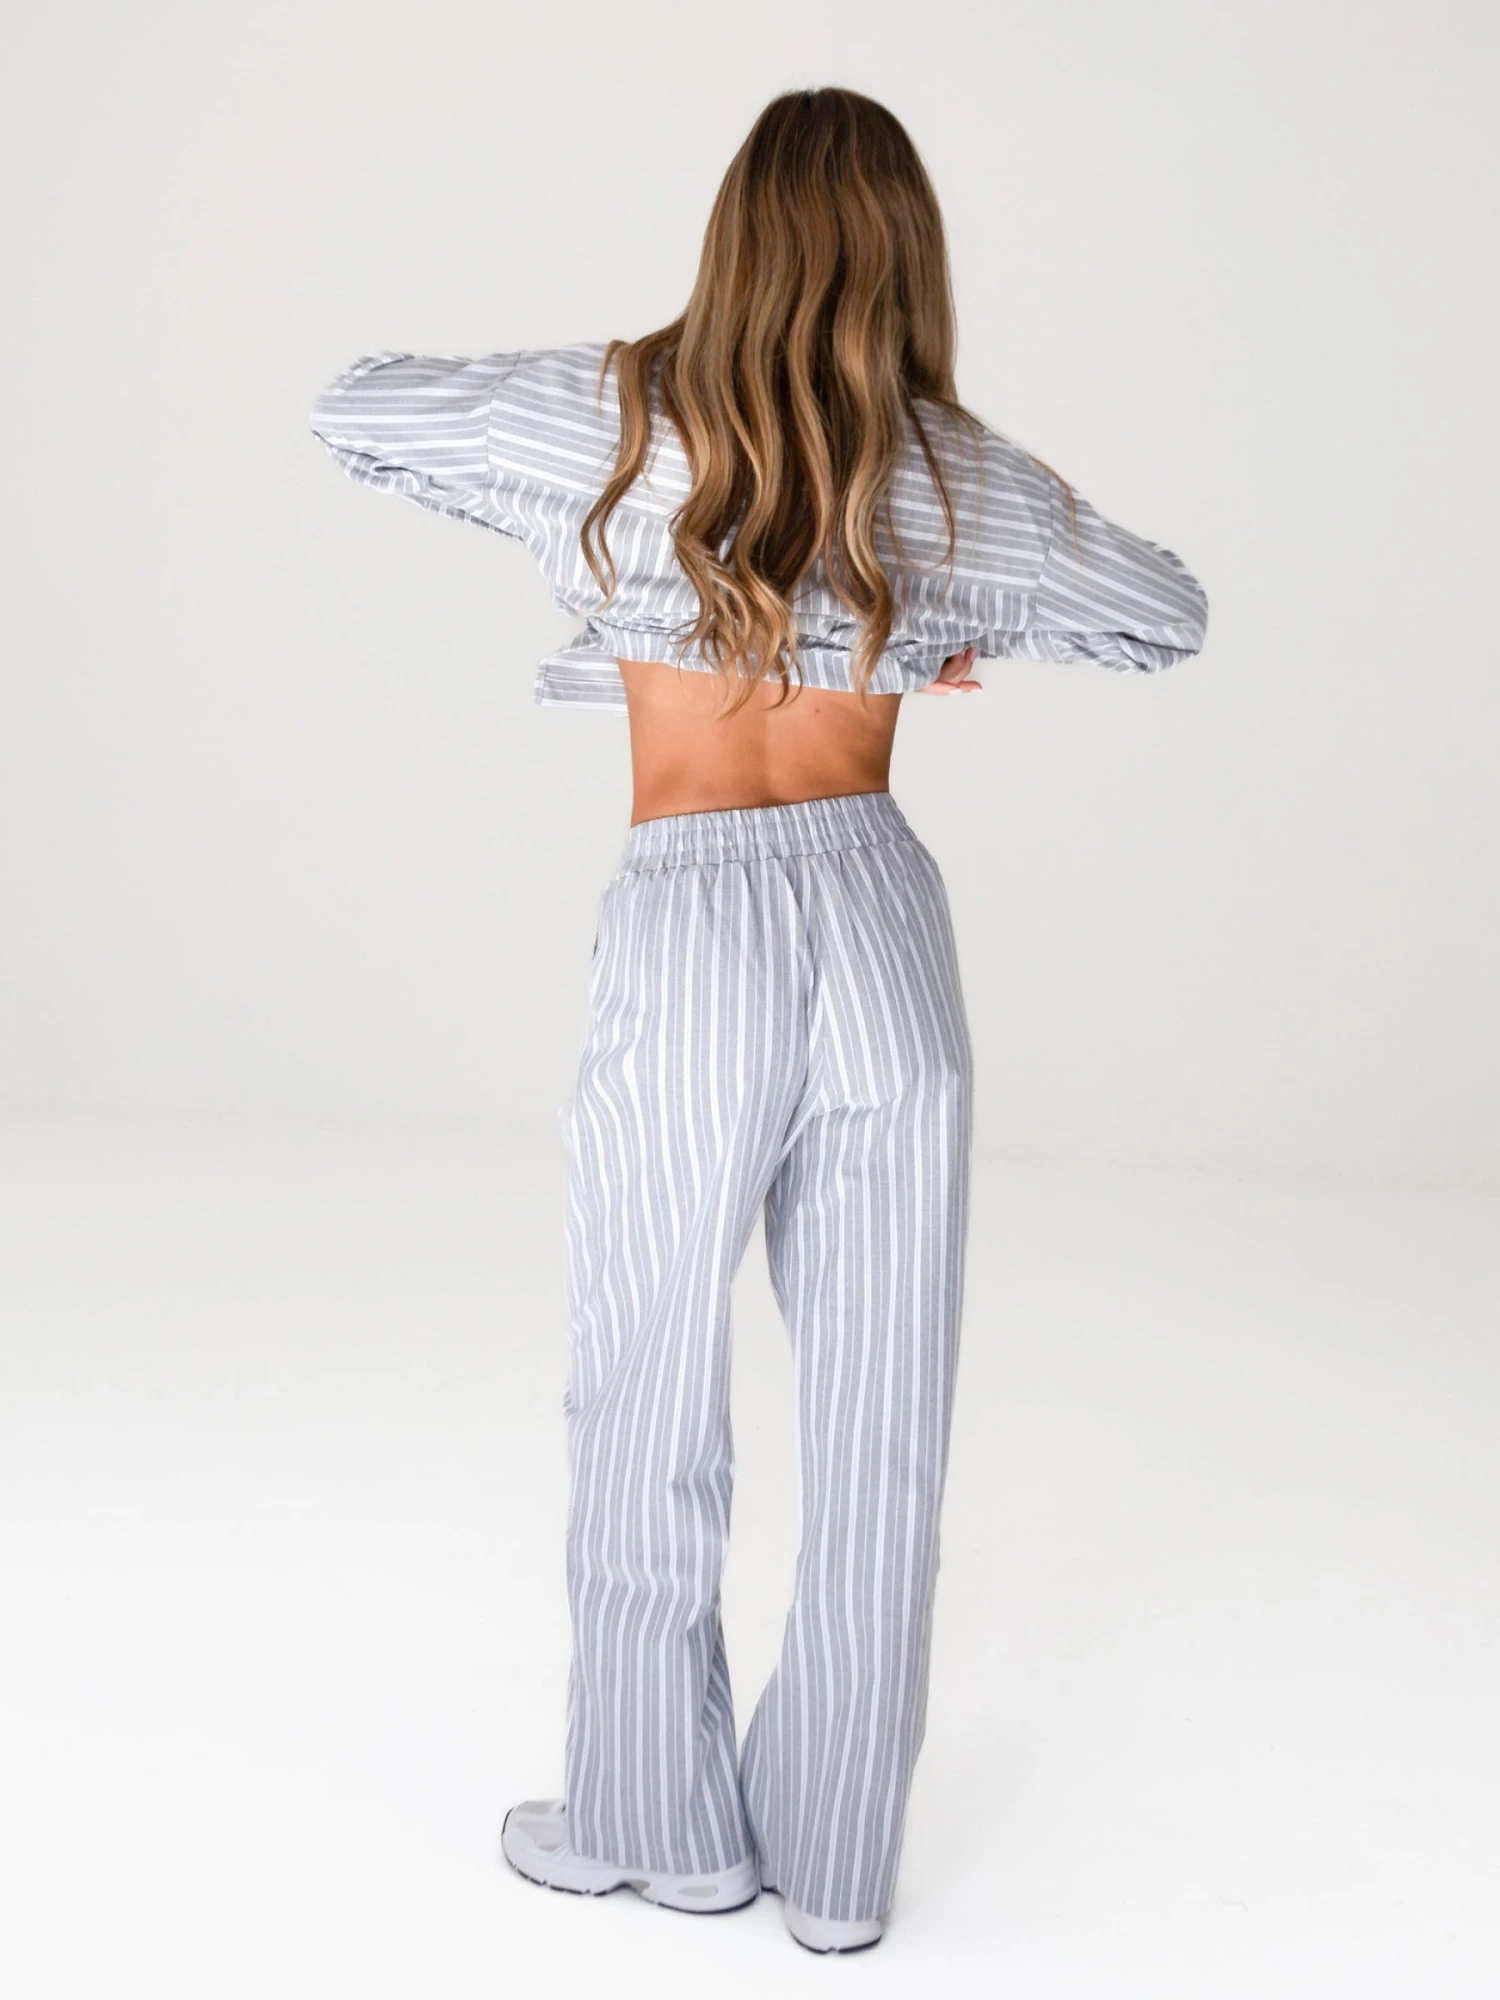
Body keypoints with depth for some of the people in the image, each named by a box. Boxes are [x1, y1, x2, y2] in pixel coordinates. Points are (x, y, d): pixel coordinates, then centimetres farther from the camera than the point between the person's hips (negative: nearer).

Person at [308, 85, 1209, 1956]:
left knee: (647, 1406, 14)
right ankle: (836, 1861, 21)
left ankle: (662, 1819, 28)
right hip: (888, 929, 2)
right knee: (878, 1418, 10)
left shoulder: (614, 412, -2)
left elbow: (350, 409, 12)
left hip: (688, 944, -2)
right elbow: (1171, 615, 17)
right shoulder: (957, 472, 2)